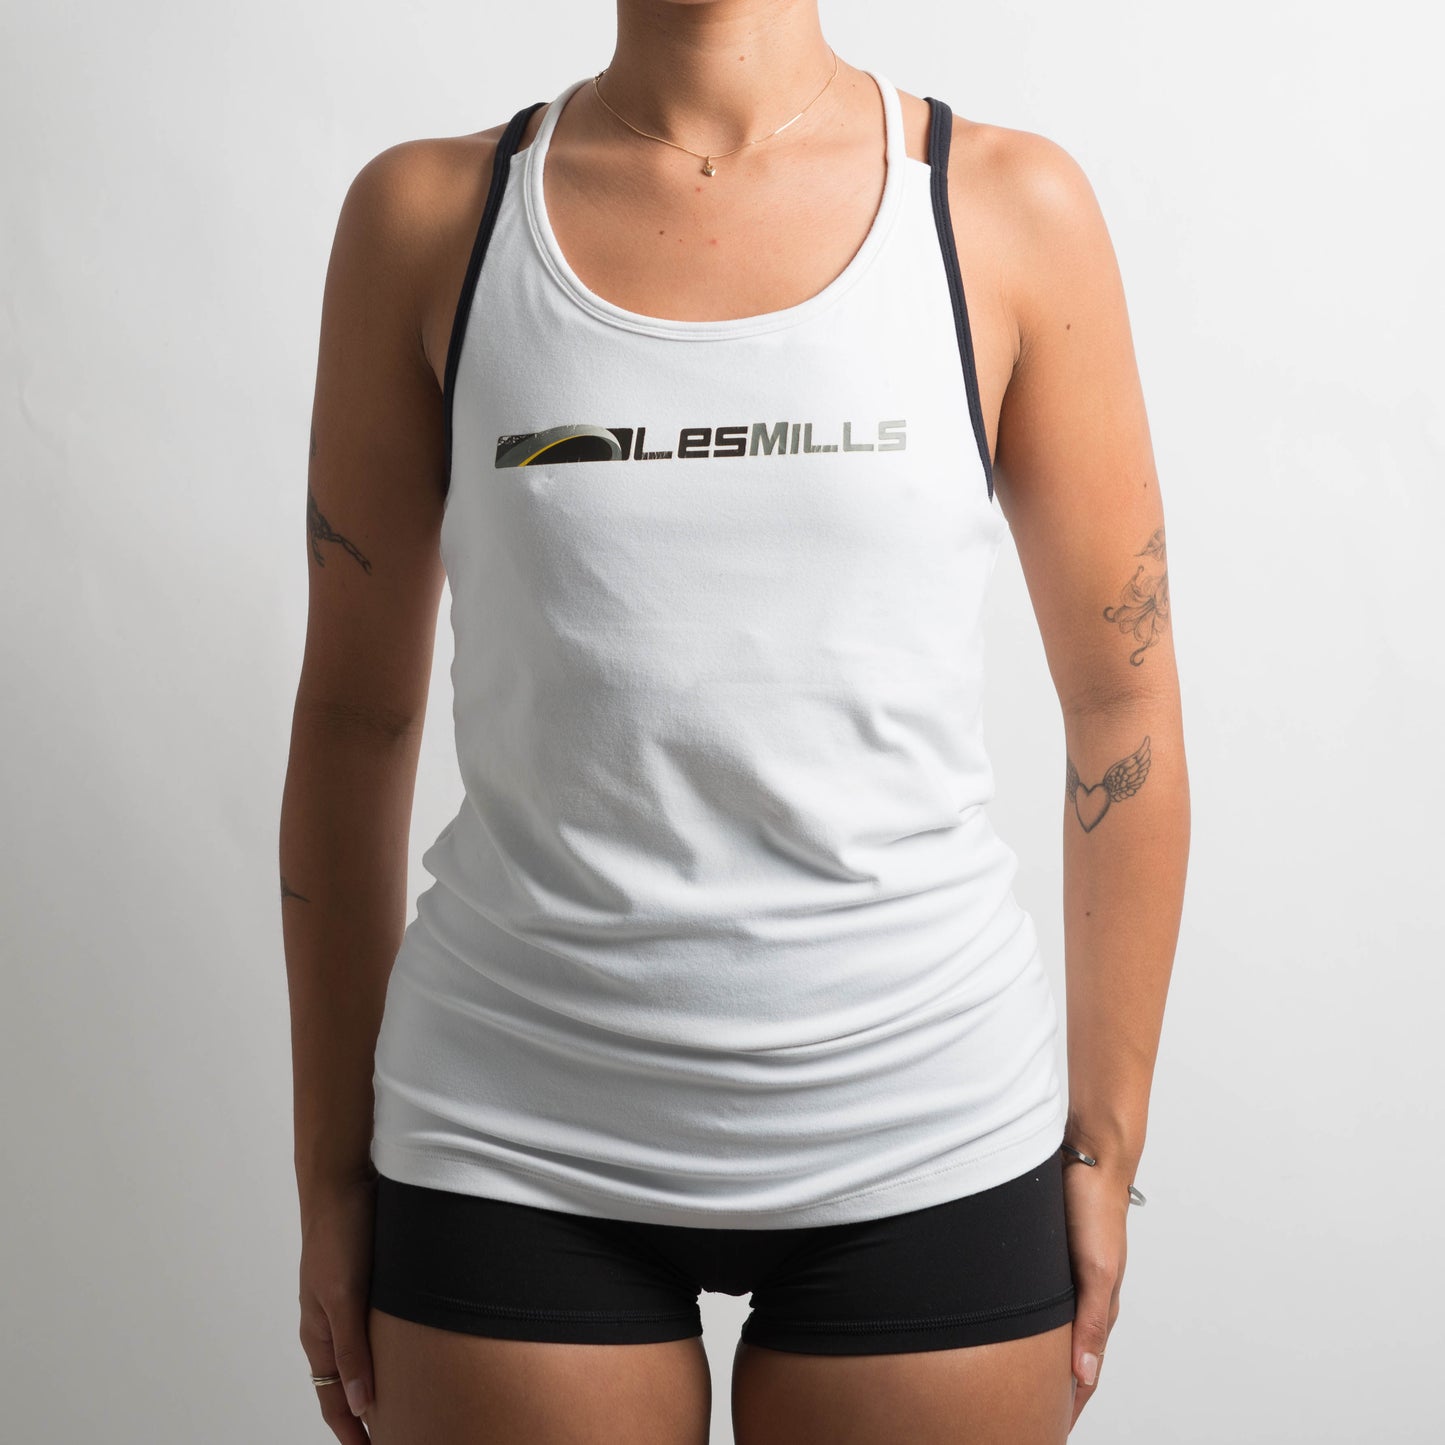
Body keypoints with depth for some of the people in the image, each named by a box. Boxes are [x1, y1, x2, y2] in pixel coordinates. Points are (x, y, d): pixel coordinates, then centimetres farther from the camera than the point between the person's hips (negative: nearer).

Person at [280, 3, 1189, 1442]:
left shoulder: (1008, 205, -1)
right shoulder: (427, 214, 1)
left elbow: (1120, 701, 3)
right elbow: (354, 708, 4)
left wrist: (1106, 1142, 3)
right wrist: (332, 1167, 6)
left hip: (921, 1144, 0)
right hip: (518, 1153, 1)